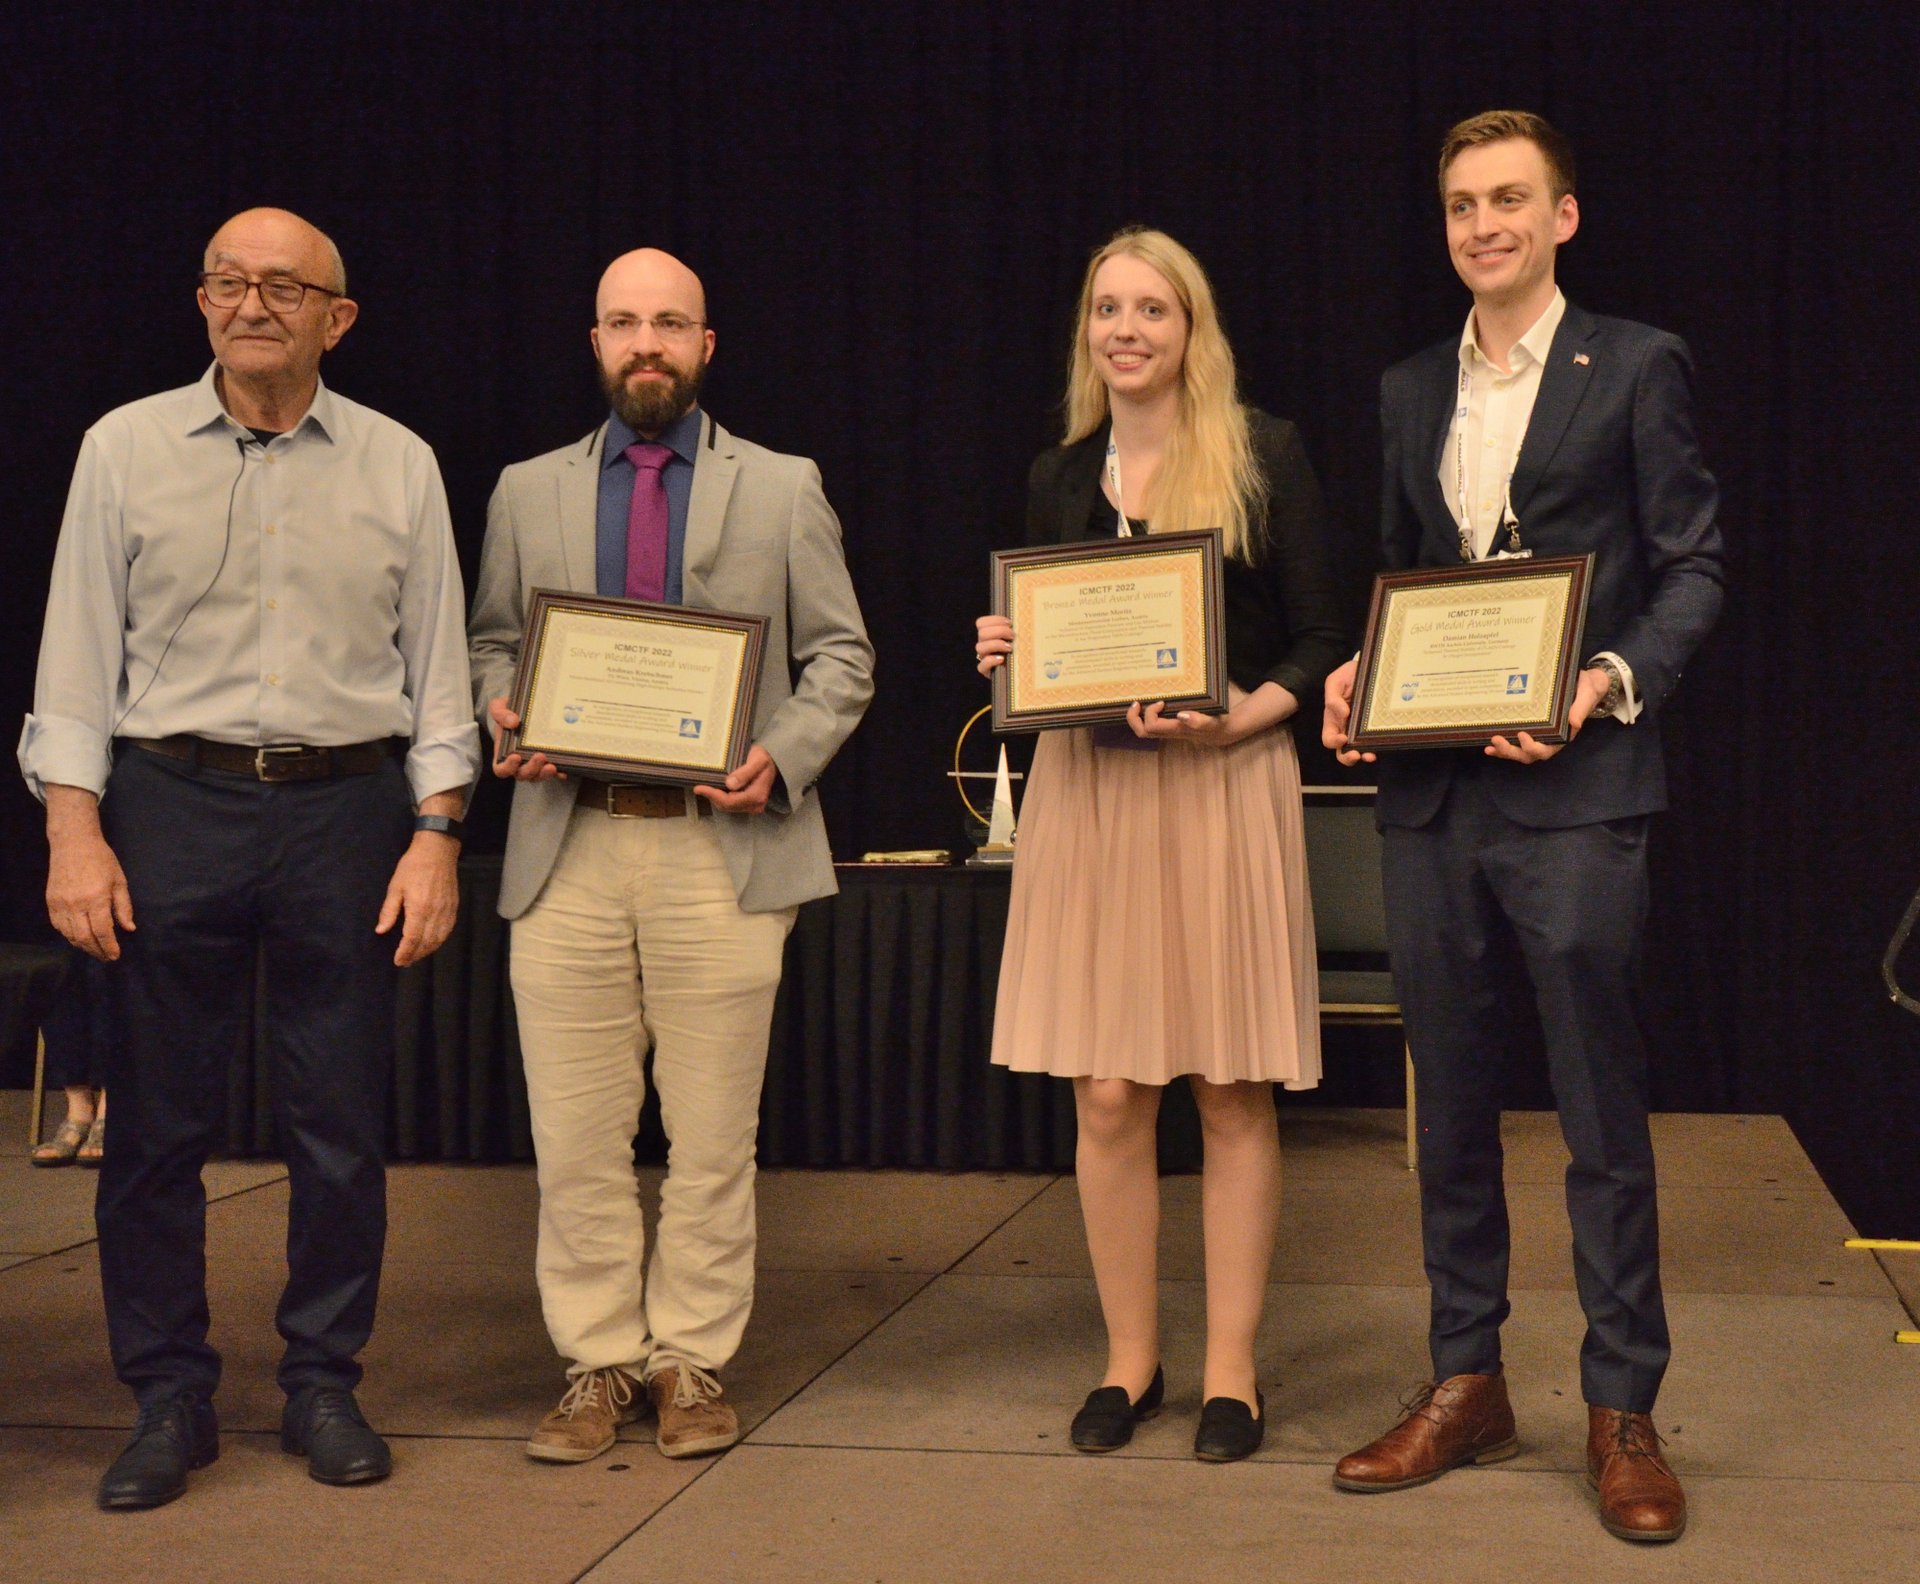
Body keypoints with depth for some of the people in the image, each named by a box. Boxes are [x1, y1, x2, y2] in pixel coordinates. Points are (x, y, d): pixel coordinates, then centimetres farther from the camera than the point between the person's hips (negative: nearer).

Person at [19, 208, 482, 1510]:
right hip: (172, 810, 0)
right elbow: (80, 653, 4)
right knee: (160, 1119, 3)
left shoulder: (398, 466, 6)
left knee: (342, 1120, 5)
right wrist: (74, 830, -4)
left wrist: (436, 836, 0)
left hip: (347, 812, 1)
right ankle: (171, 1399, 16)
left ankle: (325, 1384, 19)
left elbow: (437, 668, 7)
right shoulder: (126, 449, 5)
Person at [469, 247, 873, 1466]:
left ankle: (694, 1363, 15)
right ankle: (599, 1364, 15)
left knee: (714, 1134, 3)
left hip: (723, 847, -1)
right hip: (570, 845, 2)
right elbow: (493, 646, 17)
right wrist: (504, 721, -4)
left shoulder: (783, 489, 9)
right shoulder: (529, 493, 14)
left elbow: (840, 657, 7)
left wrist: (782, 758, -10)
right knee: (577, 1134, 3)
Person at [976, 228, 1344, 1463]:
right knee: (1106, 1095, 3)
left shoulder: (1263, 456, 1)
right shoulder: (1060, 478, 12)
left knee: (1234, 1093, 2)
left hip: (1226, 788, -3)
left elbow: (1319, 641, -1)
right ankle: (1130, 1359, 18)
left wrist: (1240, 716, -17)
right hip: (1087, 792, 3)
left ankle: (1233, 1371, 13)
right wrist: (1008, 656, -3)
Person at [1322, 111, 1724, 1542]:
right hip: (1434, 793, 5)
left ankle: (1623, 1410, 11)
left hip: (1575, 788, -5)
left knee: (1602, 1110, 0)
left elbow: (1692, 566, -1)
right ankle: (1465, 1383, 23)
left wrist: (1616, 680, -17)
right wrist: (1359, 672, 2)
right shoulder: (1411, 392, 16)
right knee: (1450, 1101, 11)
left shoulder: (1637, 367, 1)